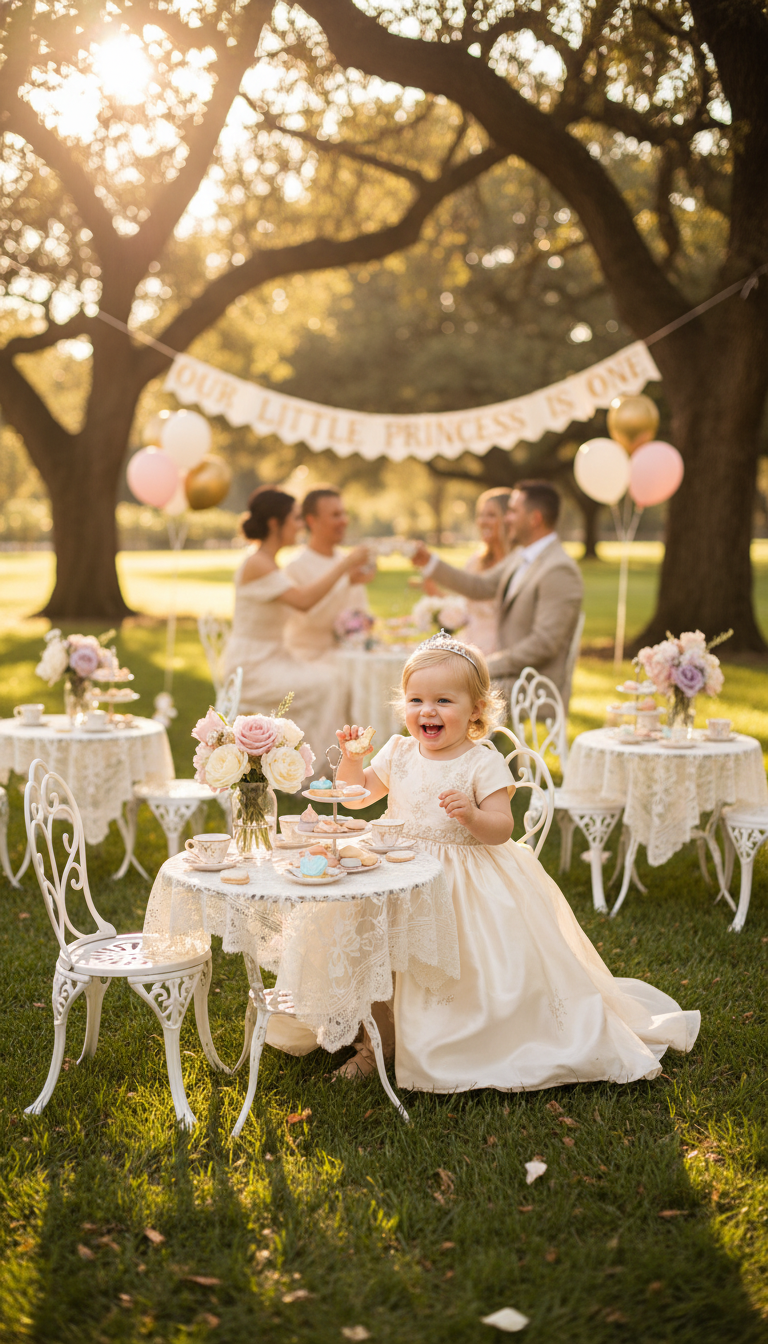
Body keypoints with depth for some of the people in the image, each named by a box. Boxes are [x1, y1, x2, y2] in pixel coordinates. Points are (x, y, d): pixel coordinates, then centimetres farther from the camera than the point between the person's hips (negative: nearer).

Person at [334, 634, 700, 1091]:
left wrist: (472, 816, -35)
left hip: (474, 888, -3)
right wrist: (352, 756, -6)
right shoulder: (399, 754, 3)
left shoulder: (483, 763, -10)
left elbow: (501, 830, -15)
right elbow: (357, 794, 11)